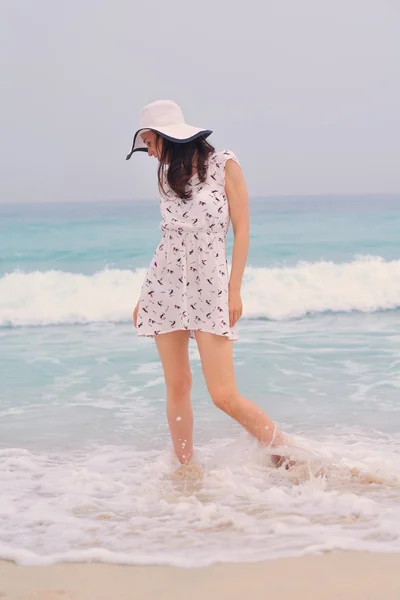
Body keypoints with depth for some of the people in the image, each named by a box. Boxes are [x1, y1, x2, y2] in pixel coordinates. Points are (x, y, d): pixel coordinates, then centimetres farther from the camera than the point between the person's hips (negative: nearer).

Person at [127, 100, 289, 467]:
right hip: (165, 285, 5)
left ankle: (285, 454, 8)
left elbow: (242, 229, -5)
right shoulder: (168, 175, 11)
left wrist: (235, 290, -10)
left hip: (210, 286, -5)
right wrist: (145, 297, 15)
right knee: (177, 388, 4)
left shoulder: (224, 165, -4)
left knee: (225, 396, -10)